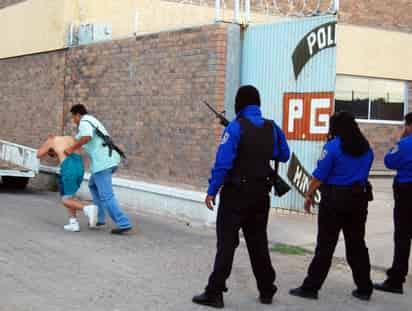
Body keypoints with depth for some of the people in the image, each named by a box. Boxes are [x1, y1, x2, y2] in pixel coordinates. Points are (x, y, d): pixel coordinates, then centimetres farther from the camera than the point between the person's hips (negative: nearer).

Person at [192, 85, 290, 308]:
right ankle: (267, 291, 22)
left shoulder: (236, 126, -13)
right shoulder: (272, 128, 4)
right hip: (261, 193, 5)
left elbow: (223, 162, -17)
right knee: (258, 242, 16)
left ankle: (215, 293, -2)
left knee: (227, 242, -2)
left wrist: (212, 191, -13)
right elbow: (284, 156, 16)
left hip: (237, 193, -5)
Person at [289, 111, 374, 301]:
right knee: (356, 244, 13)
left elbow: (319, 175, -11)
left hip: (335, 198, -5)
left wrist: (309, 195, -1)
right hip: (359, 198, 5)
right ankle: (364, 289, 15)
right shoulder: (366, 148, 8)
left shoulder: (333, 146, -11)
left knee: (325, 245, -2)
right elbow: (363, 173, 15)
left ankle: (311, 287, 3)